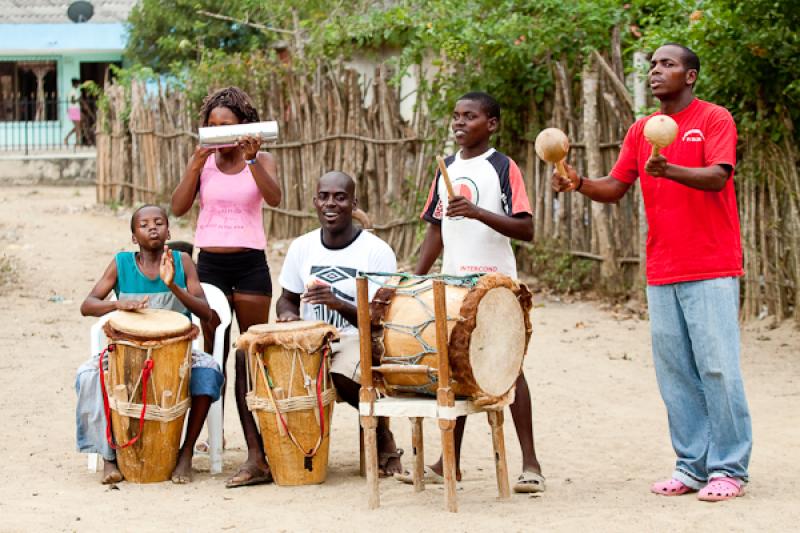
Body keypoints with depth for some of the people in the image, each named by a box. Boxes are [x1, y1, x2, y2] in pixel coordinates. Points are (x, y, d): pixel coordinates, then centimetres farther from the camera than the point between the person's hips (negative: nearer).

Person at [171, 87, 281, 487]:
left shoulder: (261, 161, 3)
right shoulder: (203, 162, 7)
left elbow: (274, 197, -16)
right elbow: (179, 207, -5)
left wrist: (250, 158, -24)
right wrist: (196, 163, -13)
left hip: (250, 265, -2)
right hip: (209, 264, 2)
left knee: (252, 357, -2)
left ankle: (259, 453, -3)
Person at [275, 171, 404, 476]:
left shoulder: (377, 251, -7)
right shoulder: (301, 247, 7)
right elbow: (287, 298, 19)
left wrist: (339, 304, -28)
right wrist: (289, 315, -6)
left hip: (359, 339, -5)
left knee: (343, 376, -38)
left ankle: (382, 434, -5)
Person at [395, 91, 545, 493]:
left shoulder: (503, 168, -6)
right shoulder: (446, 170, 12)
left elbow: (526, 230, -15)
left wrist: (478, 212, -27)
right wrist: (415, 278, 8)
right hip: (452, 284, 6)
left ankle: (530, 463, 0)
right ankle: (449, 462, 17)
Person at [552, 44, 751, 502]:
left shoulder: (714, 119, -3)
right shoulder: (641, 130, 14)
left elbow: (717, 176, -16)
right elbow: (616, 188, 11)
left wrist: (670, 170, -34)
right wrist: (579, 183, -8)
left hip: (711, 271, -6)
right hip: (662, 273, 6)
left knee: (717, 367, -6)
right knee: (675, 372, 5)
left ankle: (730, 470, 0)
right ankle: (692, 466, 12)